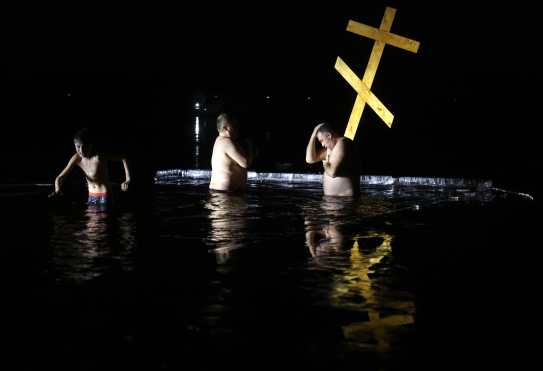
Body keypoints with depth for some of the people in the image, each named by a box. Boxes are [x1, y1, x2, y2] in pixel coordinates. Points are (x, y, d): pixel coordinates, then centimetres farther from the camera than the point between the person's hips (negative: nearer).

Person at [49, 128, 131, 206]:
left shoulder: (100, 156, -21)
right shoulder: (77, 158, -7)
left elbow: (123, 158, -16)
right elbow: (59, 178, -6)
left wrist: (127, 180, -24)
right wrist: (57, 190, -29)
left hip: (105, 196, -6)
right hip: (91, 197, 6)